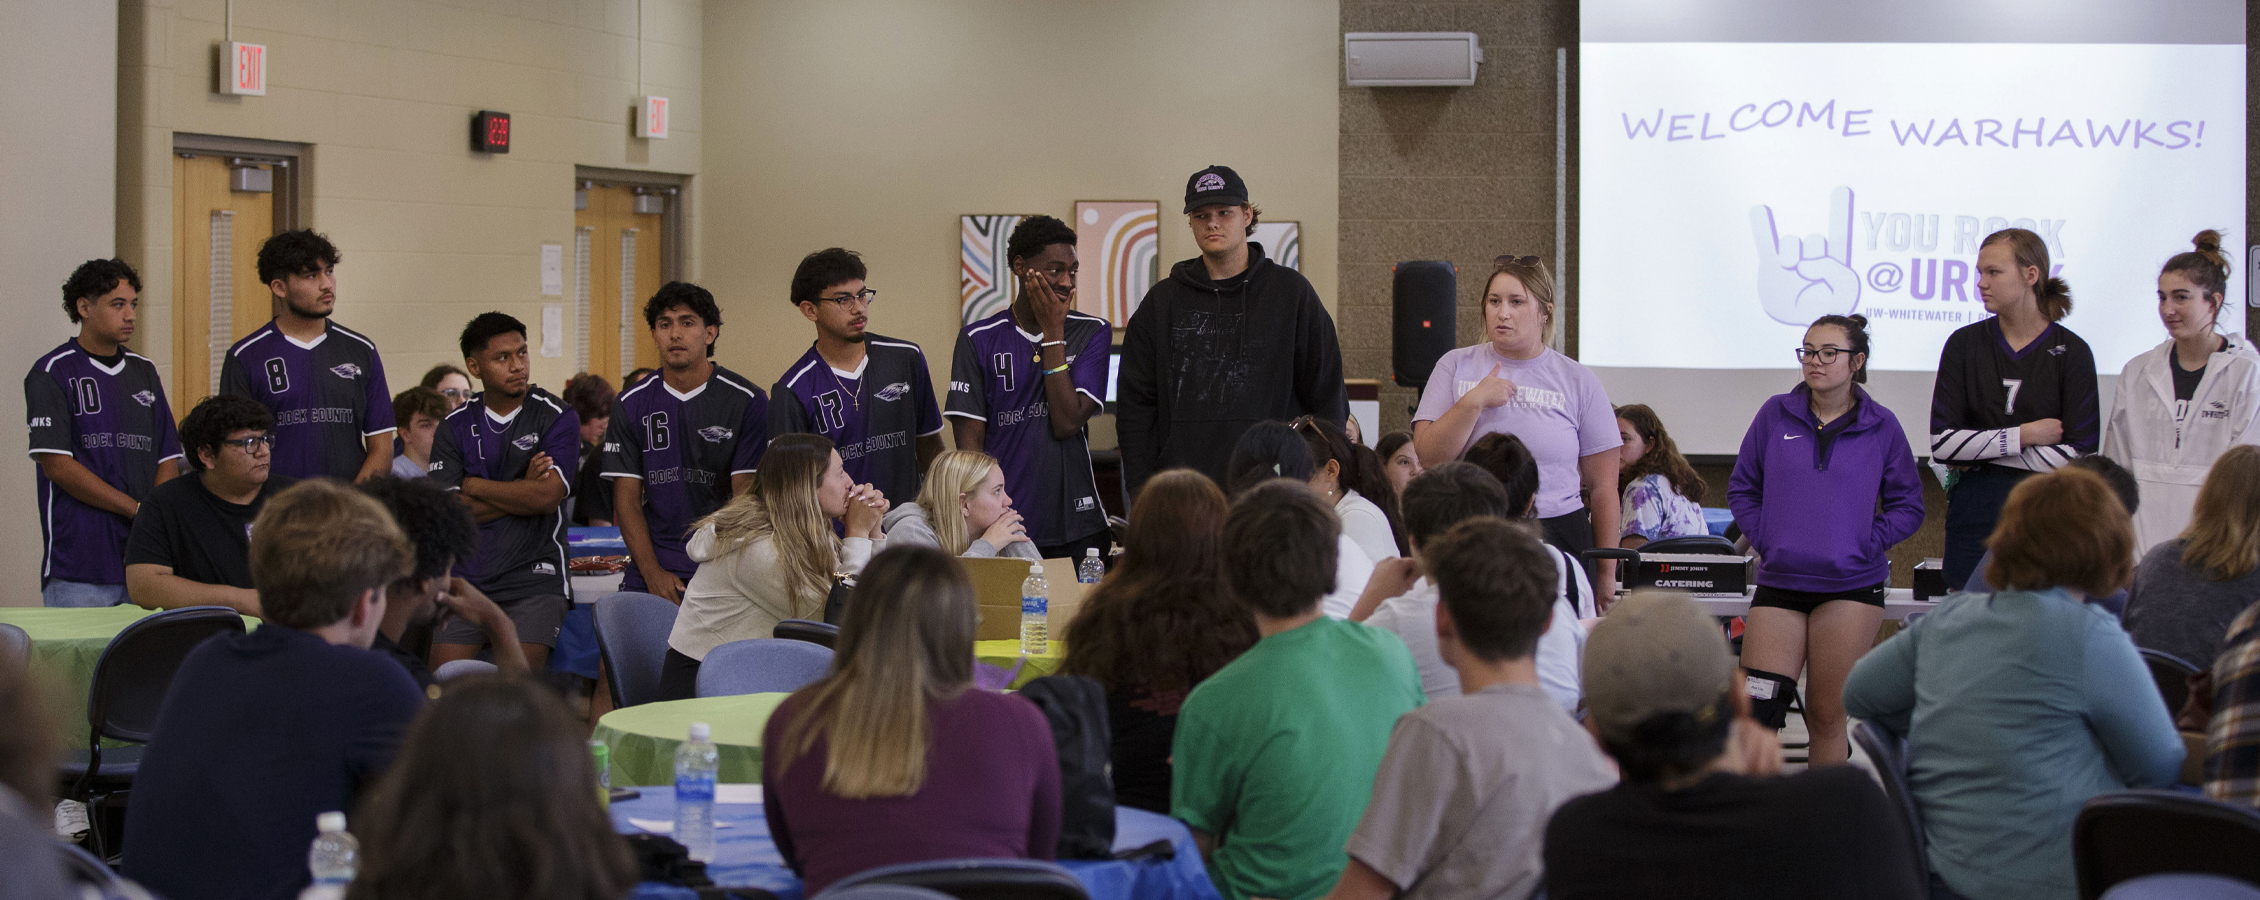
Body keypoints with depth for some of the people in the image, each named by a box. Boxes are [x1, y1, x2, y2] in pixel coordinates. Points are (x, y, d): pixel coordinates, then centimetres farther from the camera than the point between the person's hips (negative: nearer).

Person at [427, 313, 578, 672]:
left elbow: (547, 496, -14)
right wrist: (522, 491, -7)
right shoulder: (455, 426, 9)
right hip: (465, 579, 3)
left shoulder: (558, 418, 0)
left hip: (533, 577, -3)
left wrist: (474, 485, -2)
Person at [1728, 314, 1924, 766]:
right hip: (1779, 581, 1)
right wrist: (1765, 541, 1)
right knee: (1756, 709, -9)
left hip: (1851, 585, -1)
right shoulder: (1776, 415, 5)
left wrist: (1866, 545, -5)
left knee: (1827, 715, 2)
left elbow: (1909, 506, 8)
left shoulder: (1881, 427, 2)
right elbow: (1742, 487, 13)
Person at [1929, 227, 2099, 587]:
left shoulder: (2071, 352, -1)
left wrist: (1982, 452, -8)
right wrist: (2025, 435, -9)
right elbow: (1941, 443, -4)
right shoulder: (1965, 344, 5)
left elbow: (2080, 456, -9)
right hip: (1975, 514, 2)